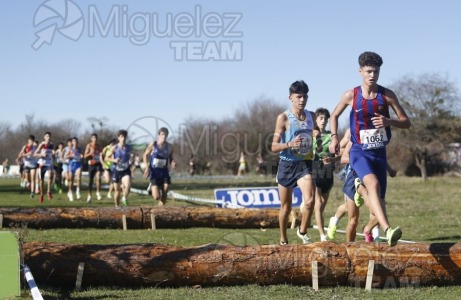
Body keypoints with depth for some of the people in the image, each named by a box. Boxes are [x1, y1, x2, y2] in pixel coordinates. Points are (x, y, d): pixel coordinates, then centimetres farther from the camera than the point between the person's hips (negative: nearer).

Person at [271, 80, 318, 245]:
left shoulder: (311, 116, 5)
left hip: (305, 164, 2)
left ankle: (302, 231, 6)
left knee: (309, 200, -18)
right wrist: (290, 144, -27)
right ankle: (283, 240, 26)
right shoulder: (283, 118, -8)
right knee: (286, 207, 8)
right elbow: (274, 147, -10)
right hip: (287, 164, -2)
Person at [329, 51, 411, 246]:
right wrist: (334, 137, 0)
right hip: (359, 152, -3)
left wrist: (388, 121, -19)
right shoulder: (351, 96, -3)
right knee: (373, 184, -32)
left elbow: (406, 123, 1)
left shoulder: (387, 95, -1)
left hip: (379, 152, 3)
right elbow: (334, 115, 15)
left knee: (378, 200, 8)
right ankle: (388, 230, -49)